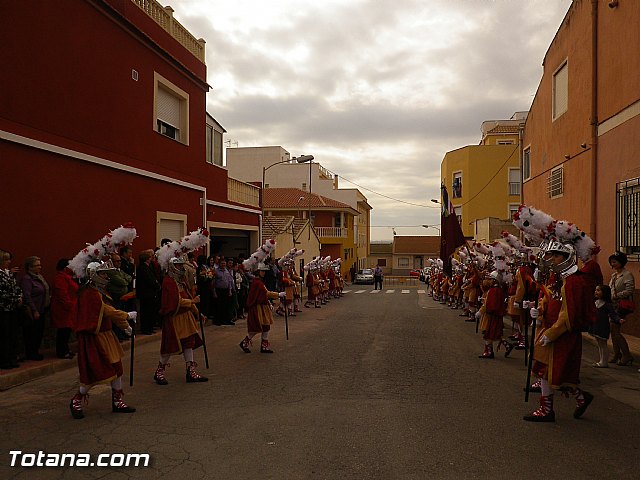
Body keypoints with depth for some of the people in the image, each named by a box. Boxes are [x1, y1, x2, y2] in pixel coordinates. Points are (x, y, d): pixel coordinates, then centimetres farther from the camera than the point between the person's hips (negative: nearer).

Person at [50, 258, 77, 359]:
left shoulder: (67, 277, 17)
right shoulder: (60, 279, -17)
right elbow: (63, 295, -23)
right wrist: (69, 306, -21)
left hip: (68, 309, 11)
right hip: (64, 310, -11)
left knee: (67, 330, 16)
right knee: (63, 331, -4)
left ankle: (65, 350, 25)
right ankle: (61, 352, 4)